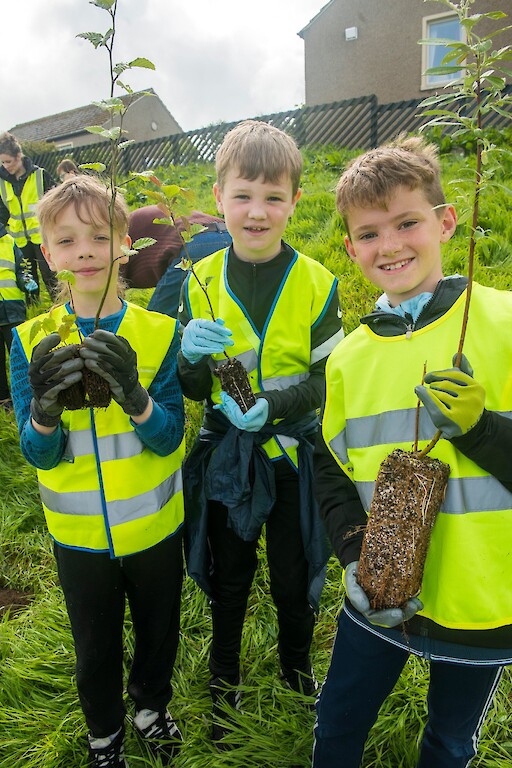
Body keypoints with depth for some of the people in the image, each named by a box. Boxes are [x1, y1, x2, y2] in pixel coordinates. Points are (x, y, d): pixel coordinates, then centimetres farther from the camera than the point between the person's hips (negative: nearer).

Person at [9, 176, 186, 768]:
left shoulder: (160, 332, -13)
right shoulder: (31, 341, -10)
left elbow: (171, 438, -15)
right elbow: (38, 455, -11)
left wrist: (134, 396, -36)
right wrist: (45, 409, -33)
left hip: (156, 525, 0)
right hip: (79, 535, 1)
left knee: (159, 631, 23)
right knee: (96, 648, 21)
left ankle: (151, 705, 56)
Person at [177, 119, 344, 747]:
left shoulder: (316, 283, -10)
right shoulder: (200, 282, -5)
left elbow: (330, 380, -7)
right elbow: (193, 392, -2)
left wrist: (273, 406, -24)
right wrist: (193, 356, -24)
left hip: (294, 457, -1)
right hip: (224, 457, 1)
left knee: (294, 582, 19)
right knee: (227, 582, 20)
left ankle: (297, 671, 51)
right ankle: (223, 684, 47)